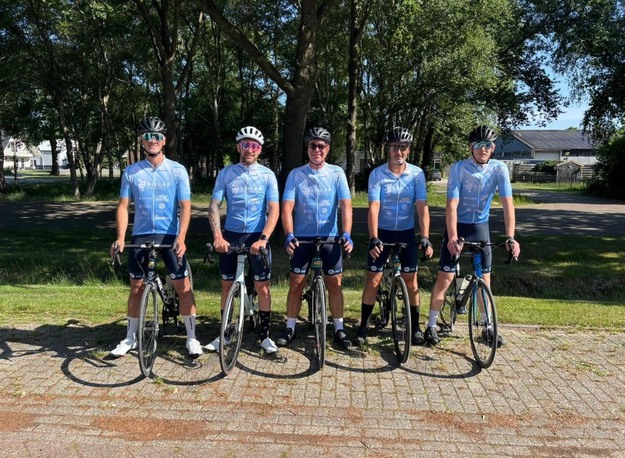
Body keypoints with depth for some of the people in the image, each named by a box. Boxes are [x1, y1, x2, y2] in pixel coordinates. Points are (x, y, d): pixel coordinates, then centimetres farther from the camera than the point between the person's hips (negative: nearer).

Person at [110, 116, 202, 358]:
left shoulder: (177, 170, -1)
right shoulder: (131, 172, 3)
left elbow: (185, 206, -6)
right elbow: (123, 205, 1)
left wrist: (181, 237, -18)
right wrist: (120, 237, -11)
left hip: (170, 235, -2)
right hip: (141, 235, 2)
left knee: (183, 286, -4)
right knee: (136, 287, 10)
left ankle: (191, 337, 9)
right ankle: (130, 338, 25)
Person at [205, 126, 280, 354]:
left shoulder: (267, 175, -1)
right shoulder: (226, 173, 2)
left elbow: (274, 209, -8)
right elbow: (214, 205, -2)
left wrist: (263, 238, -21)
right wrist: (217, 236, -16)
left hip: (257, 236, -1)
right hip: (231, 235, 2)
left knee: (262, 287, 1)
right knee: (227, 285, 8)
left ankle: (265, 335, 14)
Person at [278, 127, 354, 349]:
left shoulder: (337, 173, -2)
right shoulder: (296, 174, -2)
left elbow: (346, 205, -9)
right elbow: (287, 208, -8)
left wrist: (347, 234, -23)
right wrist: (289, 235, -22)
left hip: (330, 236, 0)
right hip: (302, 236, 0)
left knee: (335, 283, 3)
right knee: (296, 284, 4)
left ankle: (339, 329, 16)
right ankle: (290, 328, 19)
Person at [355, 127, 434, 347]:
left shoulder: (417, 174, -8)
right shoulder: (377, 174, -11)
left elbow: (422, 207, -14)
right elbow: (374, 207, -18)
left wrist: (425, 238, -25)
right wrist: (373, 238, -29)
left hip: (406, 232, 1)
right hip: (382, 232, -1)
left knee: (411, 281, 4)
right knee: (373, 281, -1)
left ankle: (415, 327, 19)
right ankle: (363, 327, 12)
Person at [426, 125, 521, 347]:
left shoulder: (499, 169, -11)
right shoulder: (458, 168, -18)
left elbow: (507, 203, -17)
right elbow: (452, 205, -24)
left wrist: (510, 237, -28)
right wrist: (452, 237, -36)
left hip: (480, 227, 3)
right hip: (457, 226, -2)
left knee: (484, 279, 8)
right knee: (445, 277, -4)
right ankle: (431, 326, 8)